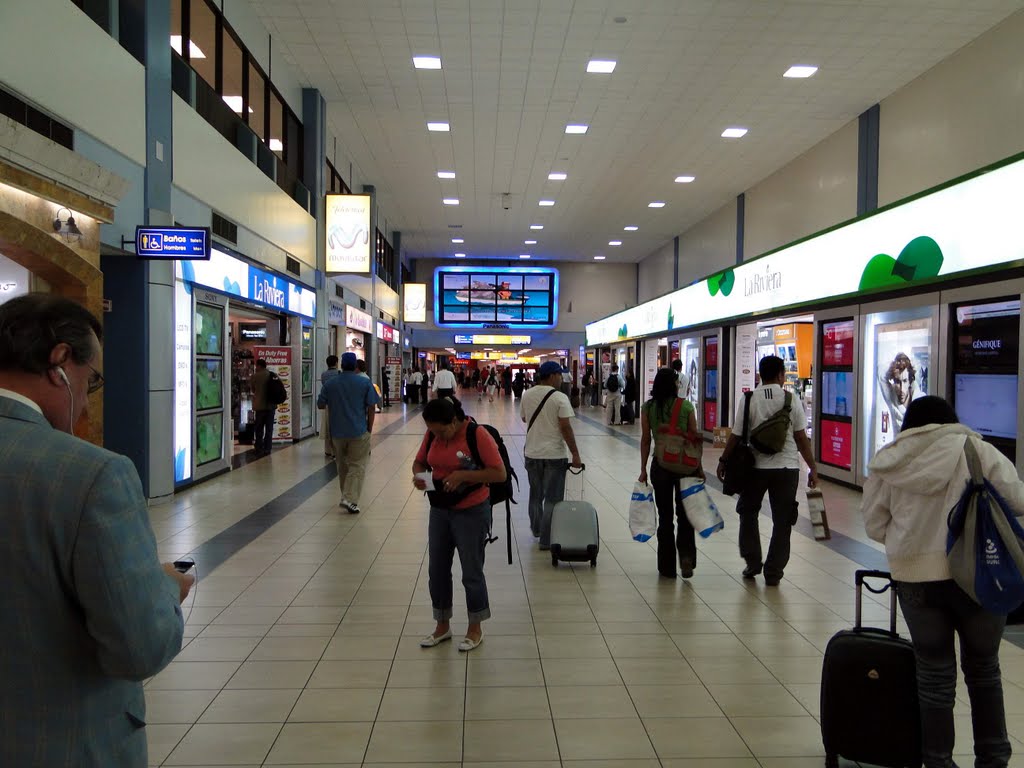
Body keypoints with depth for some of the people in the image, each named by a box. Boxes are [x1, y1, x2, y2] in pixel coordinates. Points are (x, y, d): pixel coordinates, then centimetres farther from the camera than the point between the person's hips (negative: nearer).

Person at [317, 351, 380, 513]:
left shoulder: (330, 383, 1)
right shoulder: (365, 383, -5)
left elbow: (320, 405, 7)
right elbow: (371, 407, -6)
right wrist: (369, 429, 3)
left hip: (337, 432, 3)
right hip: (359, 431, -3)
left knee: (342, 466, 18)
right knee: (357, 466, 0)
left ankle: (347, 496, 28)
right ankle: (350, 499, -13)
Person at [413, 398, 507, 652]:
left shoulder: (478, 435, -18)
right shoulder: (431, 435, -2)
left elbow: (500, 473, -19)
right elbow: (419, 462, 12)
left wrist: (464, 475, -28)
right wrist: (418, 475, -12)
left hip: (471, 513, -6)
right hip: (439, 511, 6)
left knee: (471, 571, 6)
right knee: (437, 570, 13)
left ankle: (475, 629, 25)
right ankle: (442, 626, 31)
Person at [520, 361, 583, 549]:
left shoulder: (527, 395, 2)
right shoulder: (560, 398, -14)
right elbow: (566, 428, -17)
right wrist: (575, 454, -12)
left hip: (532, 453, 5)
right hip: (555, 454, -5)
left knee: (535, 494, 21)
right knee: (552, 498, 4)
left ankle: (536, 530, 37)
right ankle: (547, 540, 7)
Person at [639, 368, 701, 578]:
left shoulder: (648, 408, -4)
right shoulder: (686, 406, -6)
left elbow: (645, 440, -2)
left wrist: (643, 470, 4)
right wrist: (699, 467, 6)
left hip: (660, 465, 1)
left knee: (665, 516, 10)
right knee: (684, 513, 13)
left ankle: (667, 567, 15)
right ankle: (686, 555, -6)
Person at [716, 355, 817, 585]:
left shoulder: (748, 400, -6)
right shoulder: (791, 400, -5)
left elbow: (736, 436, -5)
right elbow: (801, 438, -4)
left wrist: (723, 461, 8)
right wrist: (813, 468, 5)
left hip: (756, 466, 0)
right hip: (787, 467, 0)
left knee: (748, 513, 21)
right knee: (782, 521, 9)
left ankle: (752, 562, 22)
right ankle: (773, 573, 13)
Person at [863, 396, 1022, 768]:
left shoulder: (888, 461, 2)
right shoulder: (976, 449, -2)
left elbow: (874, 525, 4)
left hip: (915, 577, 1)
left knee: (934, 675, 14)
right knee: (983, 669, 21)